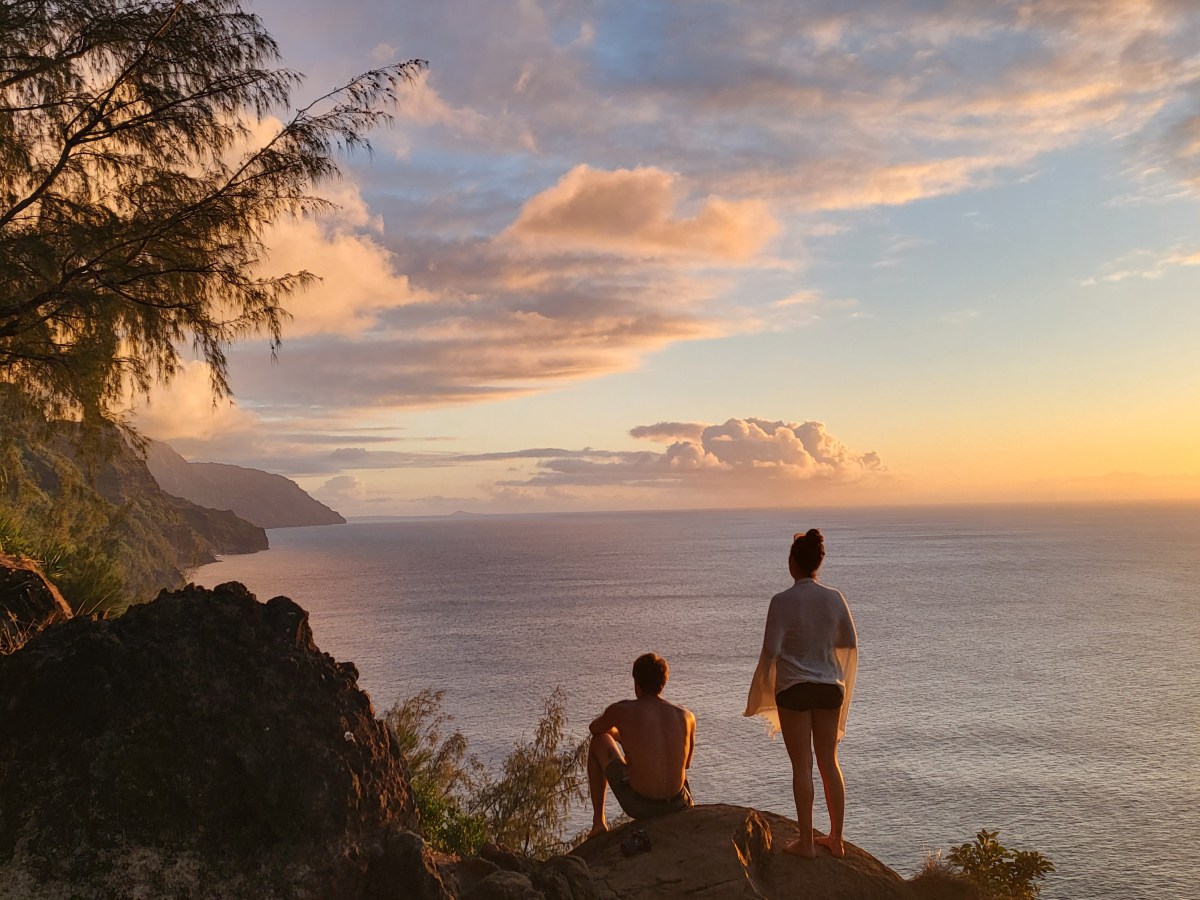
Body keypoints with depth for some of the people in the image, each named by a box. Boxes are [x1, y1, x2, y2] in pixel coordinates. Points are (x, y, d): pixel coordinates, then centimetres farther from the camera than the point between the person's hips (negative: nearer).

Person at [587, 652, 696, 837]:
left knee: (598, 742, 20)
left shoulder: (621, 710, -9)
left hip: (639, 805, -3)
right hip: (677, 805, 4)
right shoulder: (686, 717, 0)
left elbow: (594, 729, 16)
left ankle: (598, 822, 23)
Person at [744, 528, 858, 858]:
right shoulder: (834, 598, -3)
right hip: (830, 686, 4)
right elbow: (850, 642, 7)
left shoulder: (783, 601, -16)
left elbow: (771, 650, -15)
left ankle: (806, 842, 11)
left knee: (802, 766, 4)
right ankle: (836, 838, 22)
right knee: (829, 762, 14)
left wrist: (763, 684, 2)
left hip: (794, 688, -4)